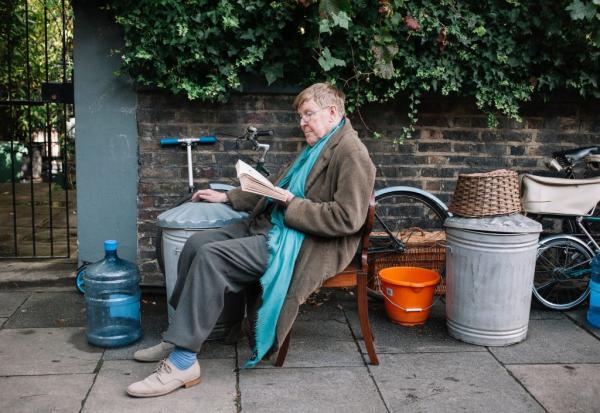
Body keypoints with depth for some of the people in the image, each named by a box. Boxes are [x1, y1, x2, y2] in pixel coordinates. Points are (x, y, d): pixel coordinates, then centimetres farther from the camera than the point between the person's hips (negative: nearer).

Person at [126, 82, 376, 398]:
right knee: (196, 244, -1)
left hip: (307, 246, -10)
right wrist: (226, 197, 22)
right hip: (272, 226, 10)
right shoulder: (316, 147, 19)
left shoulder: (351, 153, -12)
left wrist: (293, 205, -18)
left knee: (211, 257, -23)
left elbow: (347, 218, -21)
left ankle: (182, 362, -18)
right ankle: (176, 337, 11)